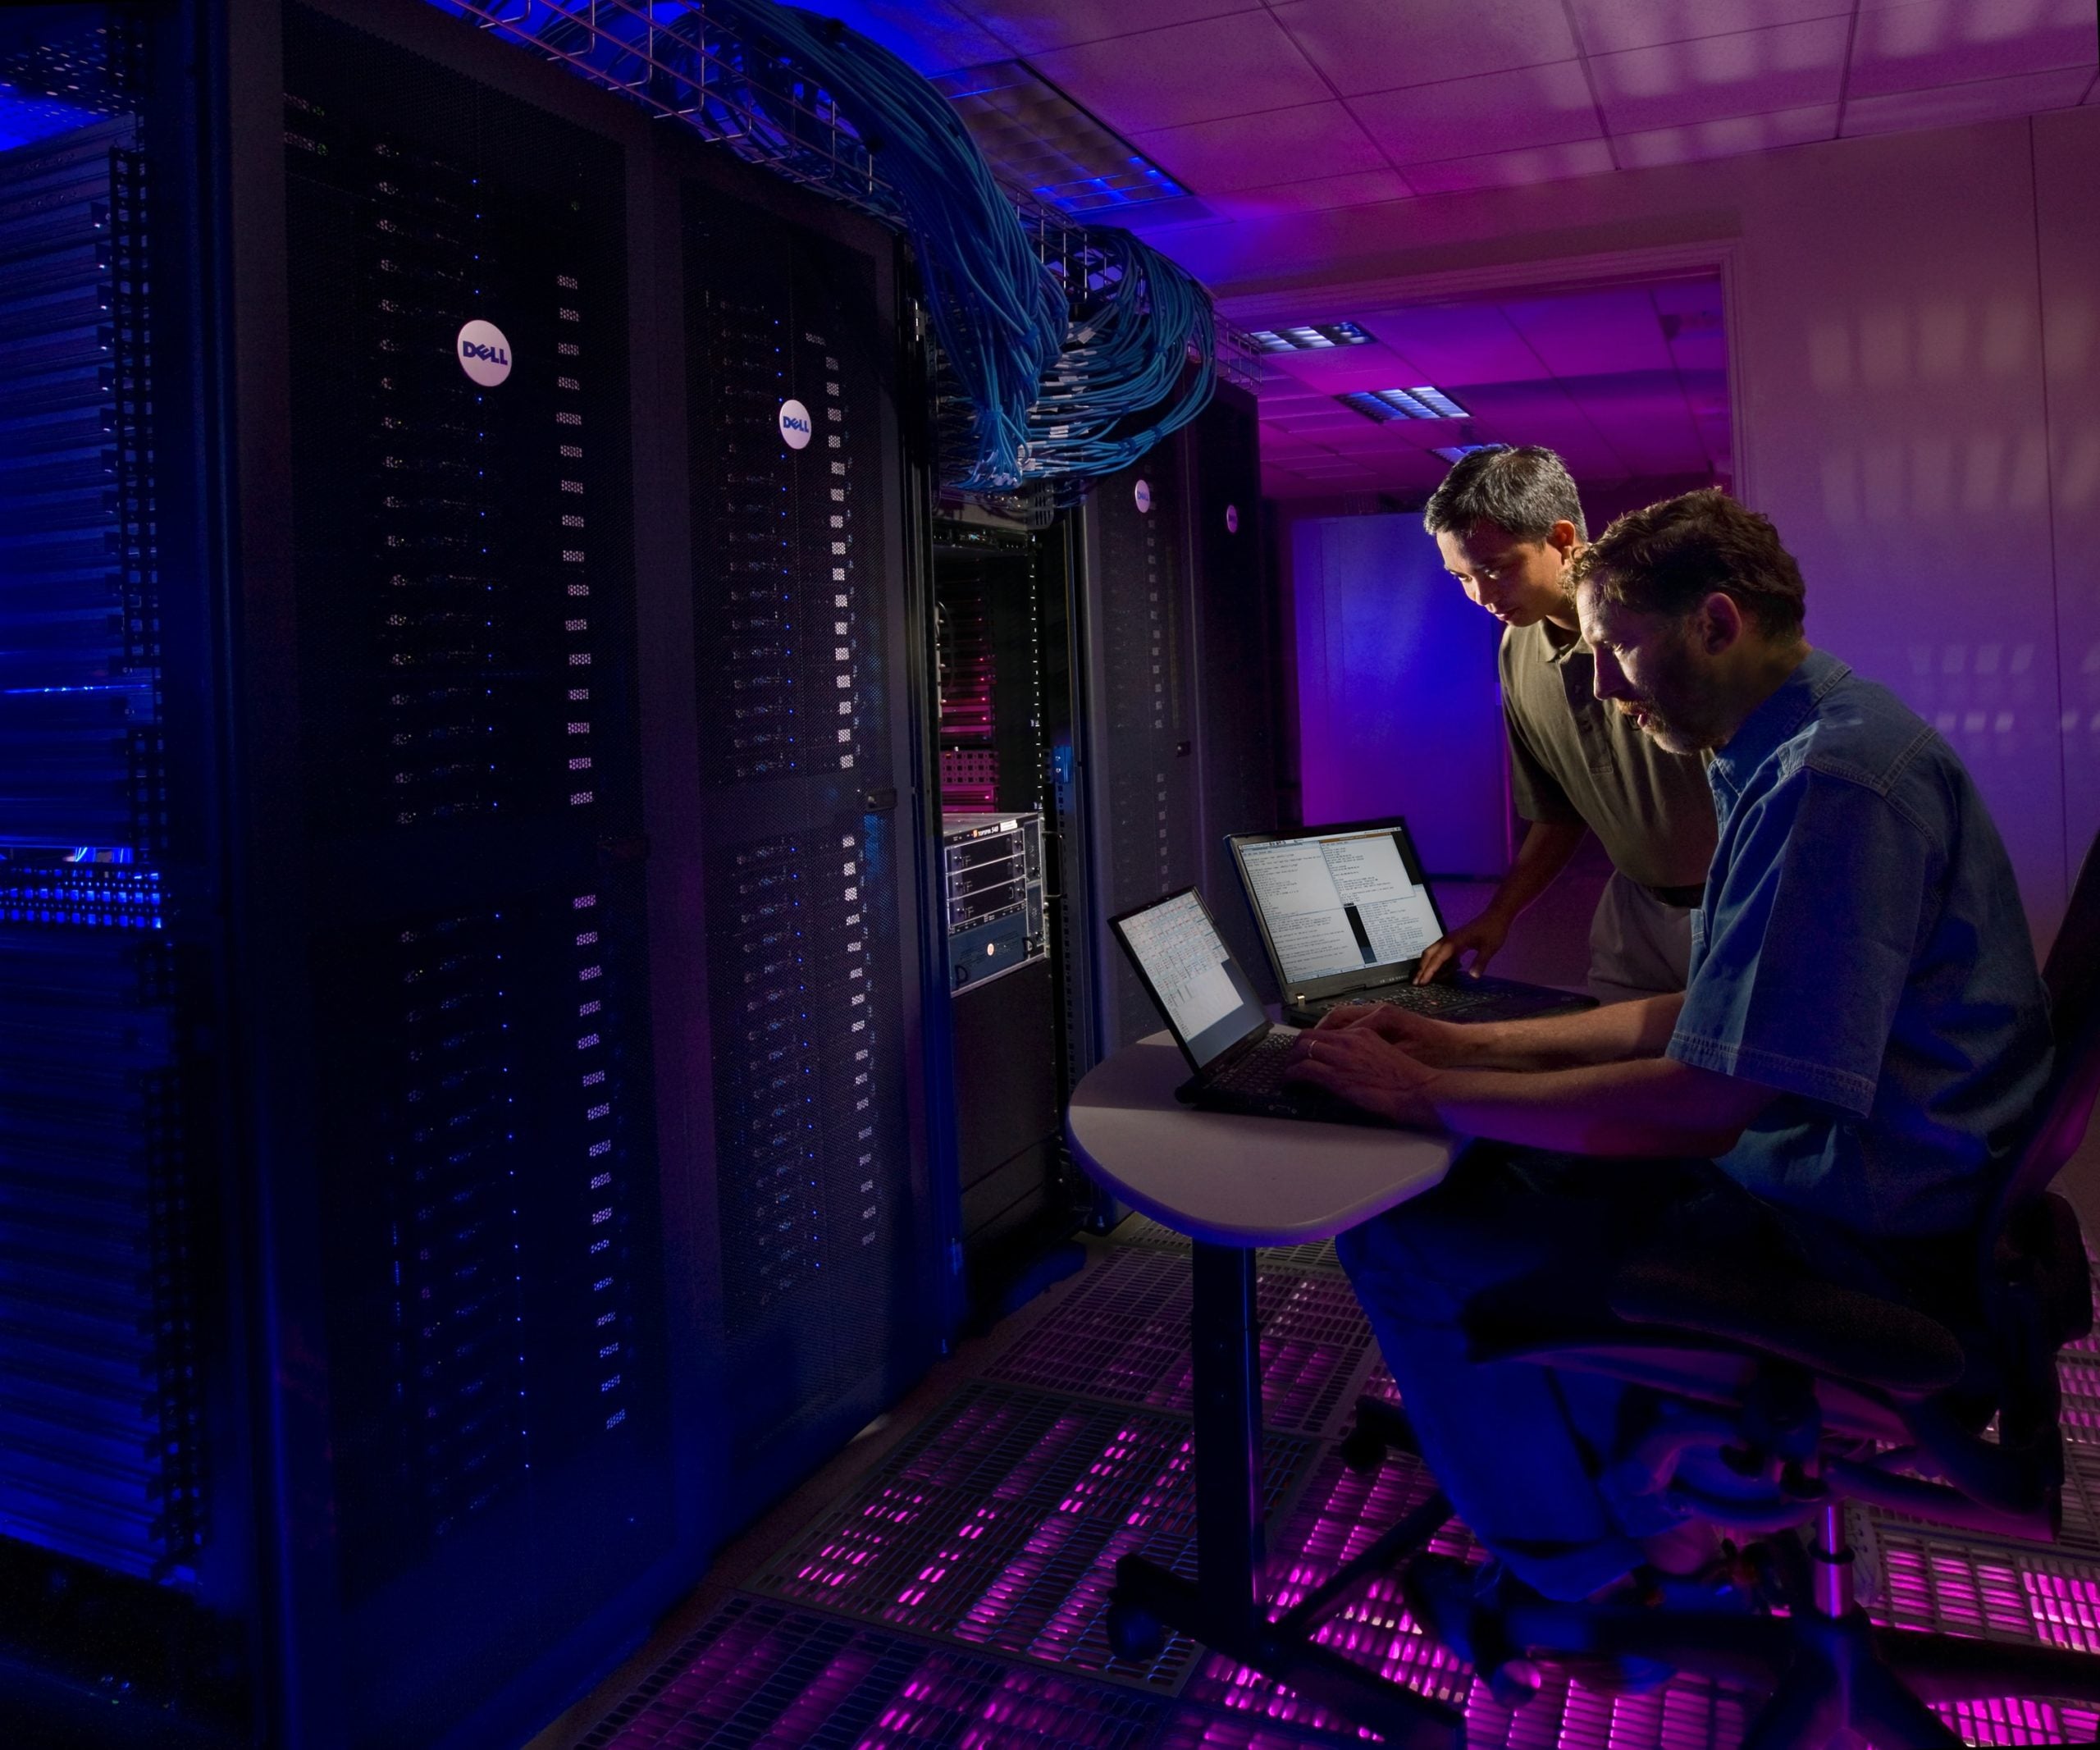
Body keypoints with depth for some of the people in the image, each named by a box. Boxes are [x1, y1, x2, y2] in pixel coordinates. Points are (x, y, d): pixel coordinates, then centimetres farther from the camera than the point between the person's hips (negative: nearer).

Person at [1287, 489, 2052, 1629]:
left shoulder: (1832, 777, -24)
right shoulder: (1803, 748, 11)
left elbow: (1704, 1101, -28)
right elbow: (1712, 1020, 14)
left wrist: (1429, 1094, -18)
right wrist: (1465, 1046, 8)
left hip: (1848, 1236, -10)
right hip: (1830, 1177, 10)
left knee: (1401, 1238, -9)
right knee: (1489, 1168, 18)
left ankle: (1592, 1570, 12)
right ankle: (1650, 1496, 24)